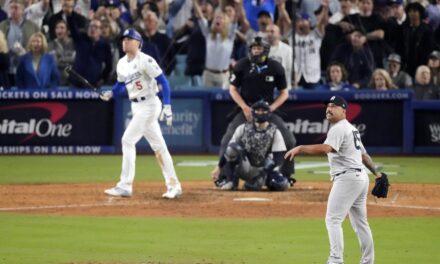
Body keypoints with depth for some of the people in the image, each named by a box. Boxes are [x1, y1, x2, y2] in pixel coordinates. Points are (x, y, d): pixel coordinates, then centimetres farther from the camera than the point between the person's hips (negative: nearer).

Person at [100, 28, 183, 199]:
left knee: (128, 140, -12)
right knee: (158, 145, 12)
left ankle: (125, 186, -10)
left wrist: (167, 106, -22)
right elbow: (121, 84, 21)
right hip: (136, 107, 8)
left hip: (149, 105, -8)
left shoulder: (145, 61, -15)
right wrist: (110, 93, 0)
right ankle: (173, 185, 18)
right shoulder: (122, 63, 8)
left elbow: (163, 81, -16)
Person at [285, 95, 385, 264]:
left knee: (333, 219, -13)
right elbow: (364, 154, 28)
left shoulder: (339, 129, -12)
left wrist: (301, 148, -34)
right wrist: (376, 172, 37)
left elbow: (325, 148, -30)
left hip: (347, 177, -10)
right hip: (361, 178, 10)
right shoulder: (351, 129, 19)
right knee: (360, 222, 15)